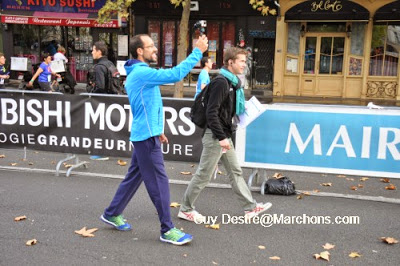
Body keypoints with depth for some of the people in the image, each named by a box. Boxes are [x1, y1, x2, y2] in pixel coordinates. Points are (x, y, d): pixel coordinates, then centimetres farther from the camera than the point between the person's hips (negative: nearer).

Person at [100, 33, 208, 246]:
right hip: (147, 137, -10)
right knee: (159, 182, -5)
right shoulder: (142, 73, -17)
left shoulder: (137, 74, 16)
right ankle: (167, 230, 4)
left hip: (144, 134, 10)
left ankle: (112, 214, 30)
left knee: (134, 176, 18)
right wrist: (197, 52, -20)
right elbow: (175, 75, -25)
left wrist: (156, 130, 22)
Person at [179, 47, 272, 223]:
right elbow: (211, 113, -23)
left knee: (235, 172, 13)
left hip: (224, 136, 10)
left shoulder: (232, 83, 11)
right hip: (215, 136, -10)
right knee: (204, 175, 0)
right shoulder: (221, 83, -17)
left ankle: (250, 208, 20)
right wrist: (221, 137, -24)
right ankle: (185, 209, 14)